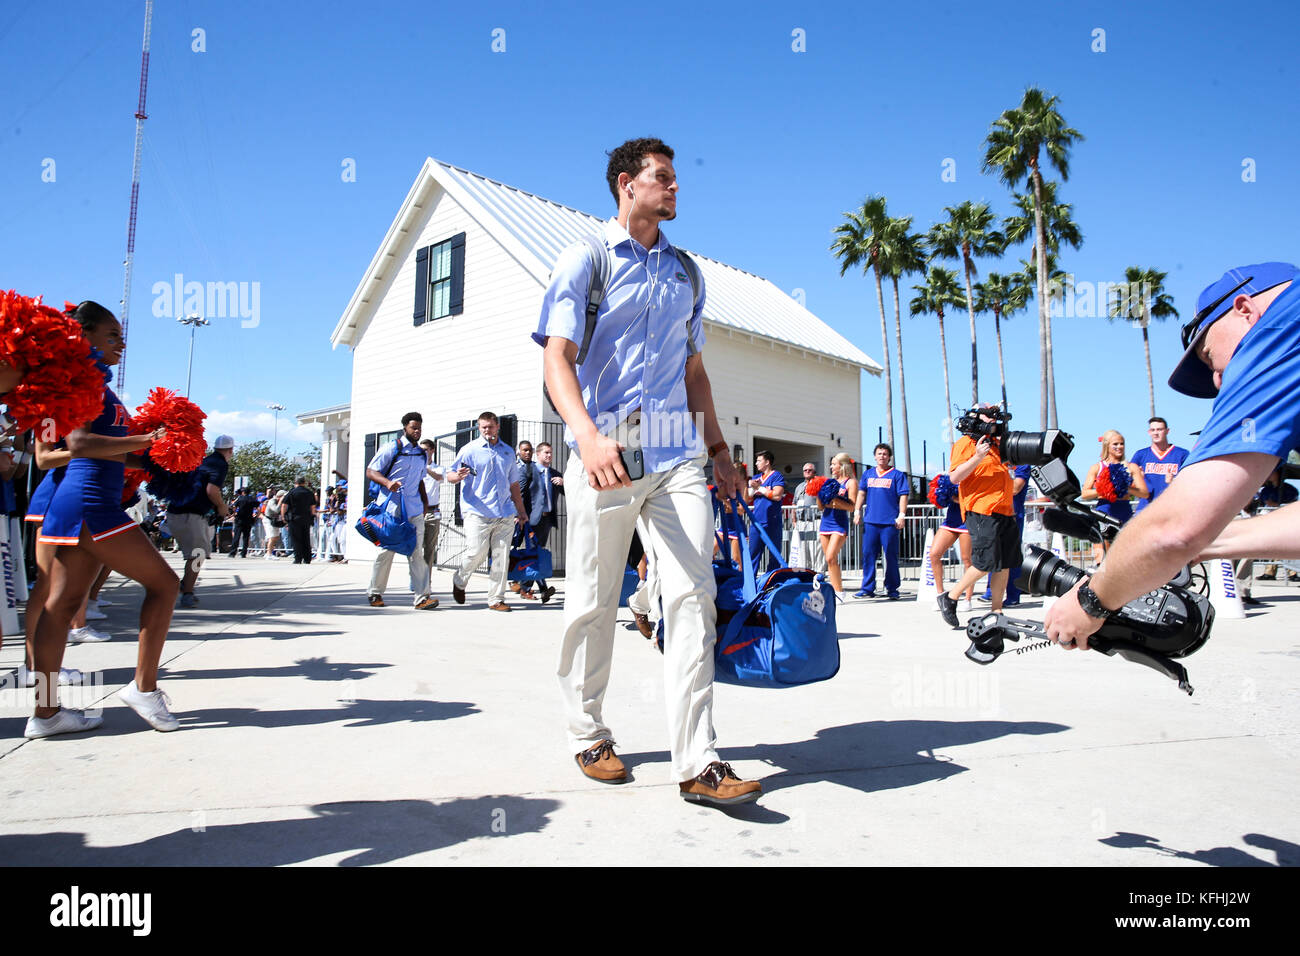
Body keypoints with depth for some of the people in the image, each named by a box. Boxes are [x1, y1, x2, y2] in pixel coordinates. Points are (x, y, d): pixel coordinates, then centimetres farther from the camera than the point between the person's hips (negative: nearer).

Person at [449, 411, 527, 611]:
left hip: (504, 514, 4)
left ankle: (496, 599, 9)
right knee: (477, 553, -7)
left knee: (502, 557, 1)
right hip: (477, 512, -4)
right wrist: (459, 476, -23)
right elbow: (450, 476, 1)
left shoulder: (508, 452, 18)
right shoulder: (469, 449, 4)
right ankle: (459, 581, 23)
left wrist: (521, 511, 23)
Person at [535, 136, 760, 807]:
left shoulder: (685, 272, 20)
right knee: (593, 602, 4)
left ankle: (696, 762, -3)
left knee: (694, 594, -7)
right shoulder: (585, 261, 5)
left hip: (678, 453, 4)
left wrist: (719, 451, 17)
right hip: (607, 449, -4)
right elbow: (557, 357, -7)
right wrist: (587, 433, -25)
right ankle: (588, 736, 24)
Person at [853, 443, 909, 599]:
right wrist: (857, 512, 8)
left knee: (891, 556, 1)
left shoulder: (897, 475, 4)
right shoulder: (868, 474, 16)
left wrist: (901, 516, -9)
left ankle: (892, 588, 11)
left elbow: (903, 496, -1)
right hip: (870, 521, 3)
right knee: (868, 554, 1)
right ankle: (868, 588, 7)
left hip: (890, 522, -3)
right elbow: (861, 494, 18)